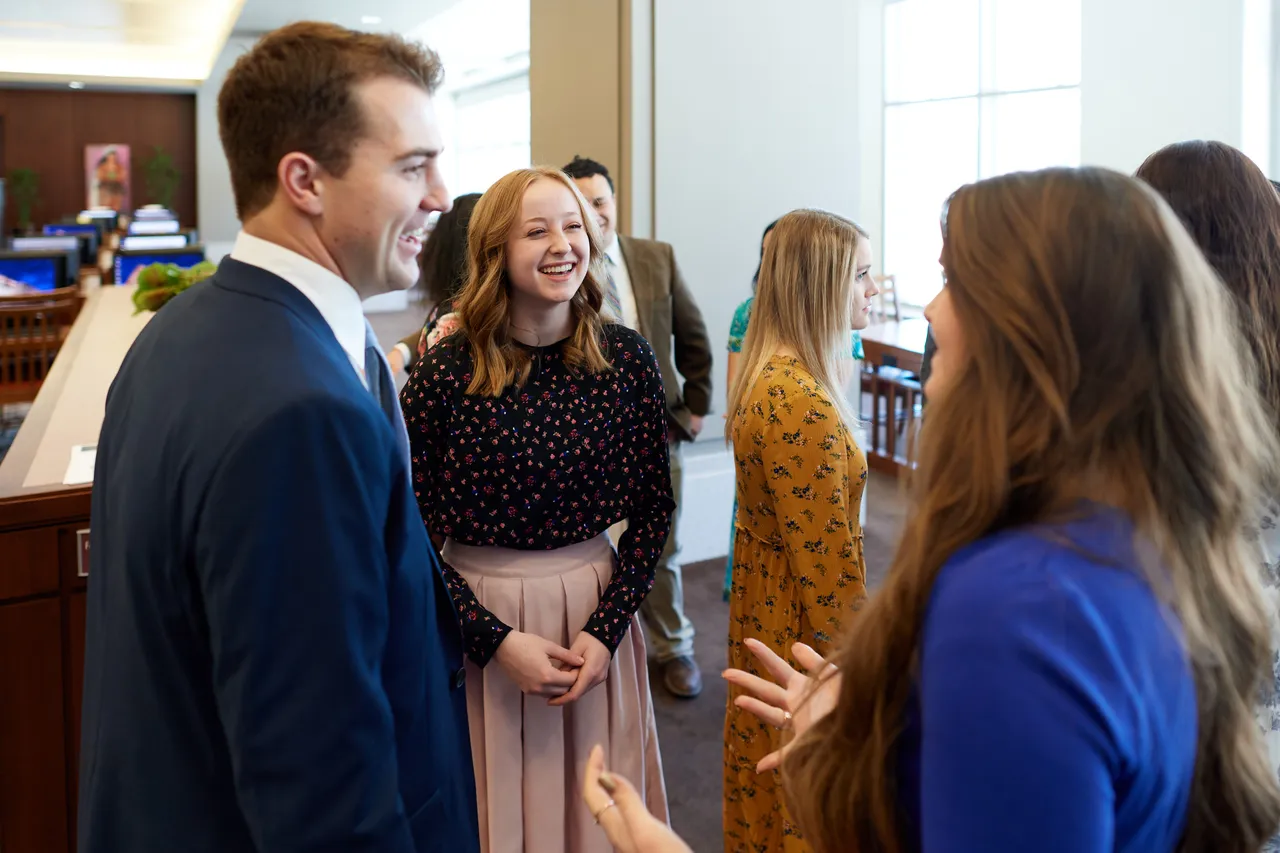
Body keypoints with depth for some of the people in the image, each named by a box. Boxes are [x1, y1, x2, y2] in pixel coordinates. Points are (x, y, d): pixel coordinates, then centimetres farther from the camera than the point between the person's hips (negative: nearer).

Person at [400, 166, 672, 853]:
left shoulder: (625, 357, -5)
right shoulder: (444, 372, -13)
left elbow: (653, 507, 1)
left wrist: (607, 627, -8)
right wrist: (495, 640, -14)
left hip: (596, 615, 2)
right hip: (481, 613, -2)